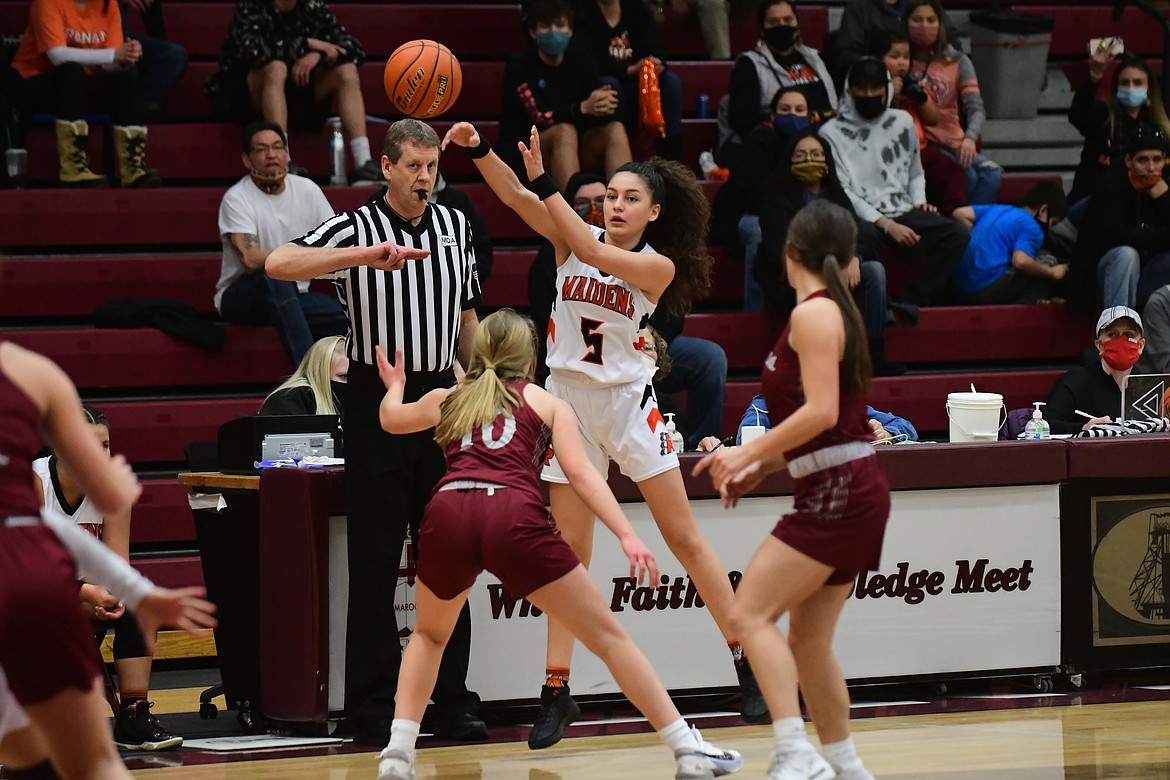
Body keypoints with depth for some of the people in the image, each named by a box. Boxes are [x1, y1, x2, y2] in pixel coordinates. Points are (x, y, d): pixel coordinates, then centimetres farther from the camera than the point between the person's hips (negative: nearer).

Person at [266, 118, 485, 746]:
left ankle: (453, 700, 13)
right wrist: (367, 256, -34)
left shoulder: (455, 227, 10)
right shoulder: (355, 229, -6)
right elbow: (279, 264, -24)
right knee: (375, 559, -1)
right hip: (378, 401, -4)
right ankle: (372, 708, 4)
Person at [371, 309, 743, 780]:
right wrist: (627, 536, -2)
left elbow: (391, 419, 51)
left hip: (448, 513, 2)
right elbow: (580, 472, 6)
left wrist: (394, 384, 72)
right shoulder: (547, 403, 23)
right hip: (515, 516, -2)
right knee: (607, 636, 6)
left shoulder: (448, 399, 30)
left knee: (429, 636, 29)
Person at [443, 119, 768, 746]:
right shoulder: (574, 238, 2)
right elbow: (515, 196, -11)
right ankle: (556, 689, 2)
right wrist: (477, 149, -29)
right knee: (570, 550, 2)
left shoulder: (658, 266, -6)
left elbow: (592, 253, -23)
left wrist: (543, 179, -30)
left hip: (628, 401, -2)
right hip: (567, 400, 2)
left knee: (684, 537, 1)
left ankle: (749, 664, 9)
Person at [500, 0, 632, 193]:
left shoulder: (581, 62, 4)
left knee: (615, 128, -21)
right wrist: (582, 108, -35)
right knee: (565, 131, -34)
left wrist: (605, 107, -34)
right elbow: (539, 117, -21)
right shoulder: (519, 65, -9)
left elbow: (596, 104, -9)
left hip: (575, 152, 5)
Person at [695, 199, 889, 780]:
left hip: (838, 493, -10)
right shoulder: (831, 311, 17)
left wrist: (748, 453, -17)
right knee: (807, 639, 13)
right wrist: (762, 468, 18)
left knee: (750, 613, -15)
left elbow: (821, 412, -21)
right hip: (846, 494, 10)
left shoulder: (813, 313, -11)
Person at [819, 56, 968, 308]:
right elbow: (841, 192, -5)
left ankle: (908, 301, -25)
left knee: (956, 235, -23)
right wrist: (886, 225, -15)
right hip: (862, 220, -5)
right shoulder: (832, 133, 3)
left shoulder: (902, 122, 18)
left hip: (903, 212, 5)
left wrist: (919, 202, 7)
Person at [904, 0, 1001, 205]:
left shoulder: (957, 62, 12)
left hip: (954, 146, 3)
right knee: (967, 176, -31)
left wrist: (970, 138, -22)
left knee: (992, 174, -26)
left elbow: (976, 107, -2)